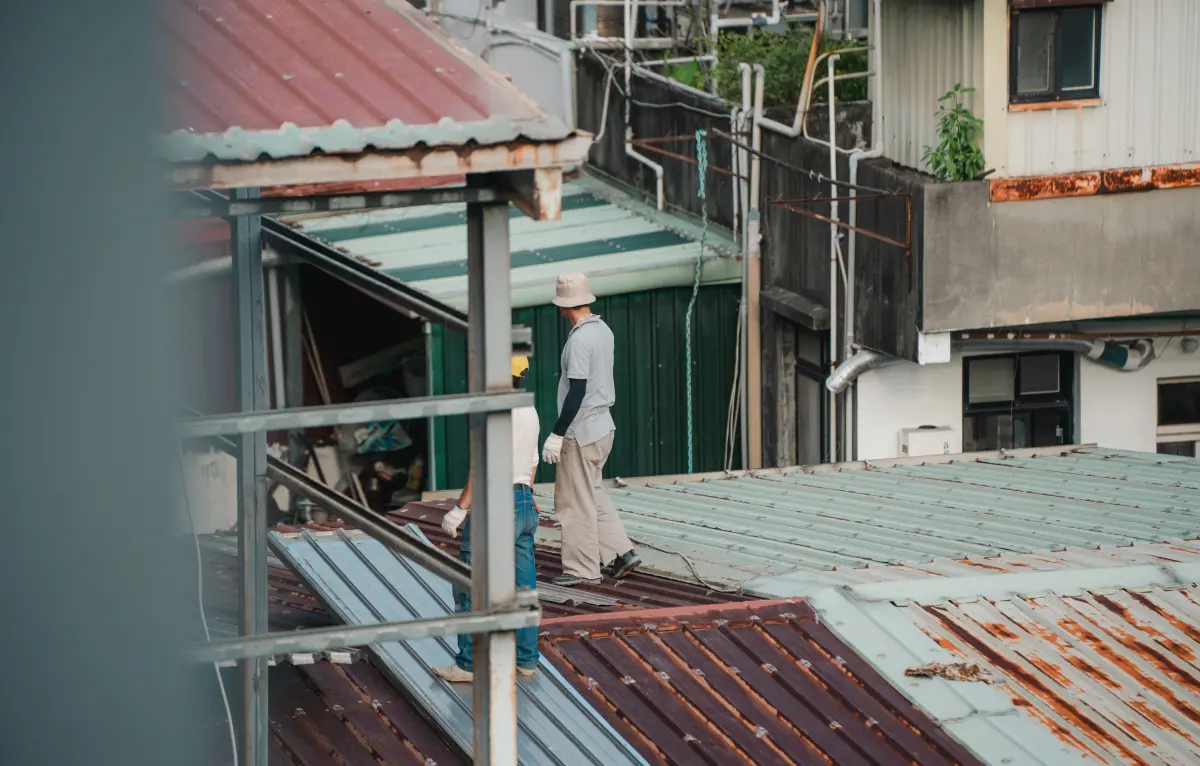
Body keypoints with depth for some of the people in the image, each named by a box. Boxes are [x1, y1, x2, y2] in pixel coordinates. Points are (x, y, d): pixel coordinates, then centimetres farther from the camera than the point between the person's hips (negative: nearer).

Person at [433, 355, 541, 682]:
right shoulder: (530, 412, 11)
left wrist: (460, 509, -18)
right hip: (525, 503, 9)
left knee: (471, 589, -3)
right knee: (523, 588, 11)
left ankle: (470, 665, -2)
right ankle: (526, 660, 15)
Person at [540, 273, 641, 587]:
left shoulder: (580, 340, -21)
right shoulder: (603, 330, 7)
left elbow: (577, 391, -23)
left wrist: (557, 434, -18)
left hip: (581, 431, -9)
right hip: (603, 426, 9)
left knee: (575, 500, 0)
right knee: (592, 493, 19)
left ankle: (583, 569, 6)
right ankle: (619, 552, 16)